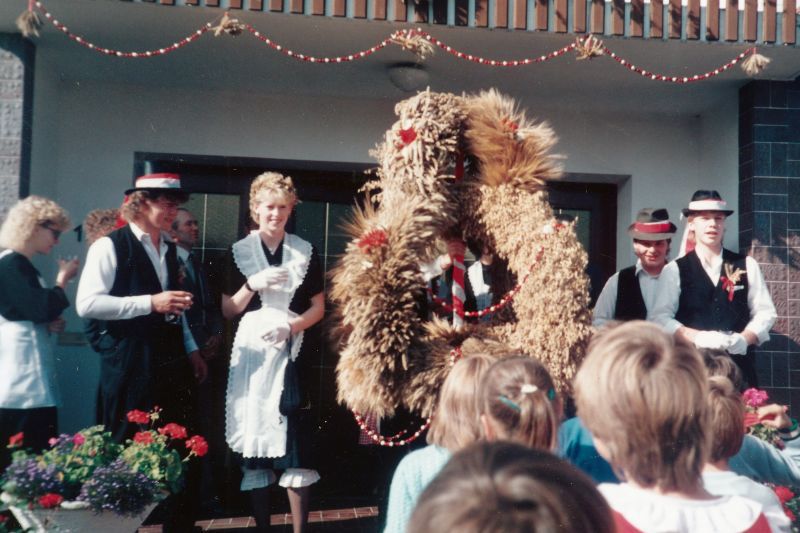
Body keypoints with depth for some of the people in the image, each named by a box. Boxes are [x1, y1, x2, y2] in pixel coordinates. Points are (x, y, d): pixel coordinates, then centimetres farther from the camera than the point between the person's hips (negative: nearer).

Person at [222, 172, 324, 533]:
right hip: (251, 354, 1)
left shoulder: (305, 252, 7)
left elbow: (318, 307, 7)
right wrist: (252, 284, -10)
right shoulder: (238, 251, 7)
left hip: (292, 354, 0)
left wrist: (291, 327, -11)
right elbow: (228, 310, 6)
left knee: (295, 441, -6)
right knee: (254, 442, 3)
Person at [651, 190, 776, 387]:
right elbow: (660, 317, -4)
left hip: (739, 365, 2)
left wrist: (744, 339, -11)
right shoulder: (674, 270, 3)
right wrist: (698, 337, -19)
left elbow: (765, 312, 8)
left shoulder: (747, 265, 11)